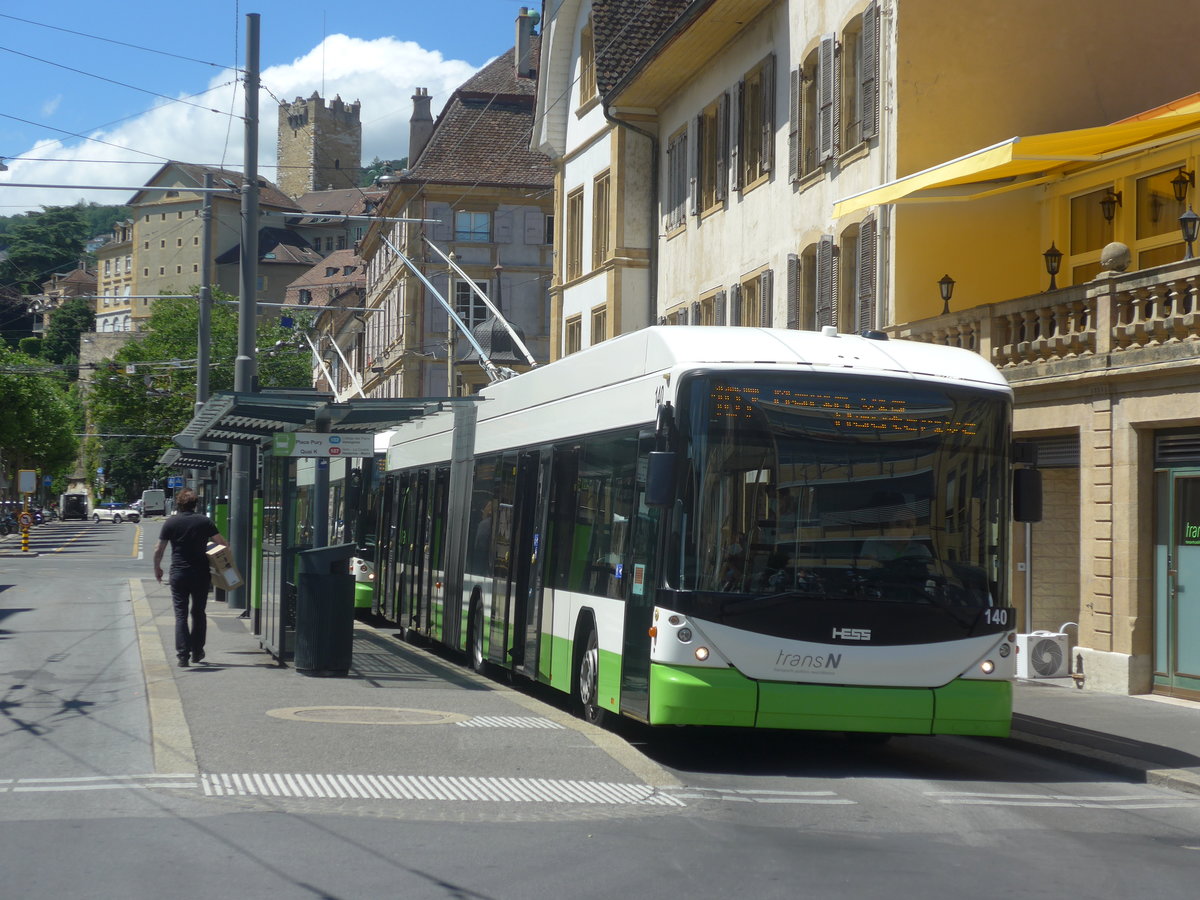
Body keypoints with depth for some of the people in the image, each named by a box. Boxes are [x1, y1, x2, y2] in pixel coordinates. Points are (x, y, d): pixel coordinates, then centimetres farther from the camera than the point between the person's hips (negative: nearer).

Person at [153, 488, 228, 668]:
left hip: (179, 574, -1)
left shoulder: (170, 523, -2)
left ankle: (183, 655, -6)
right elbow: (223, 543, 0)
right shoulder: (204, 521, -2)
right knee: (198, 612, 16)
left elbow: (159, 549, 0)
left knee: (181, 614, 2)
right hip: (201, 574, 1)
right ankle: (197, 652, 20)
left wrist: (157, 568, 15)